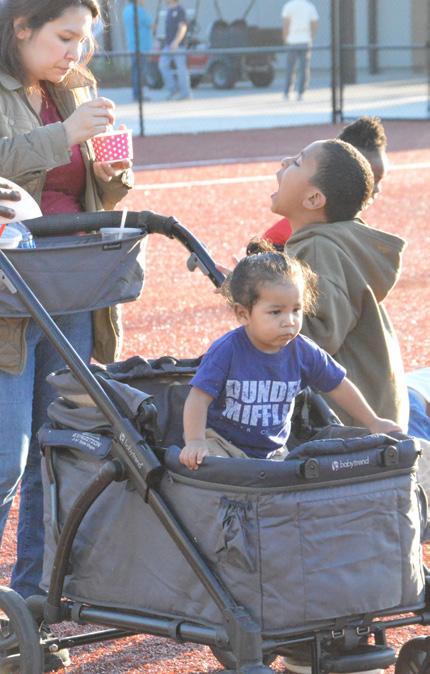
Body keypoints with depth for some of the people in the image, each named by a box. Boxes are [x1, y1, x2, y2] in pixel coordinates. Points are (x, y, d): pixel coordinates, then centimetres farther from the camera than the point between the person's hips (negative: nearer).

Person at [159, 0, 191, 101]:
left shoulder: (180, 10, -9)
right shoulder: (169, 11, 17)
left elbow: (183, 28, -17)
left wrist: (175, 43, -24)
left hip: (178, 44, -9)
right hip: (168, 45, 9)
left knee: (181, 68, -5)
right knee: (163, 66, 0)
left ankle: (186, 93, -1)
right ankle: (173, 89, 7)